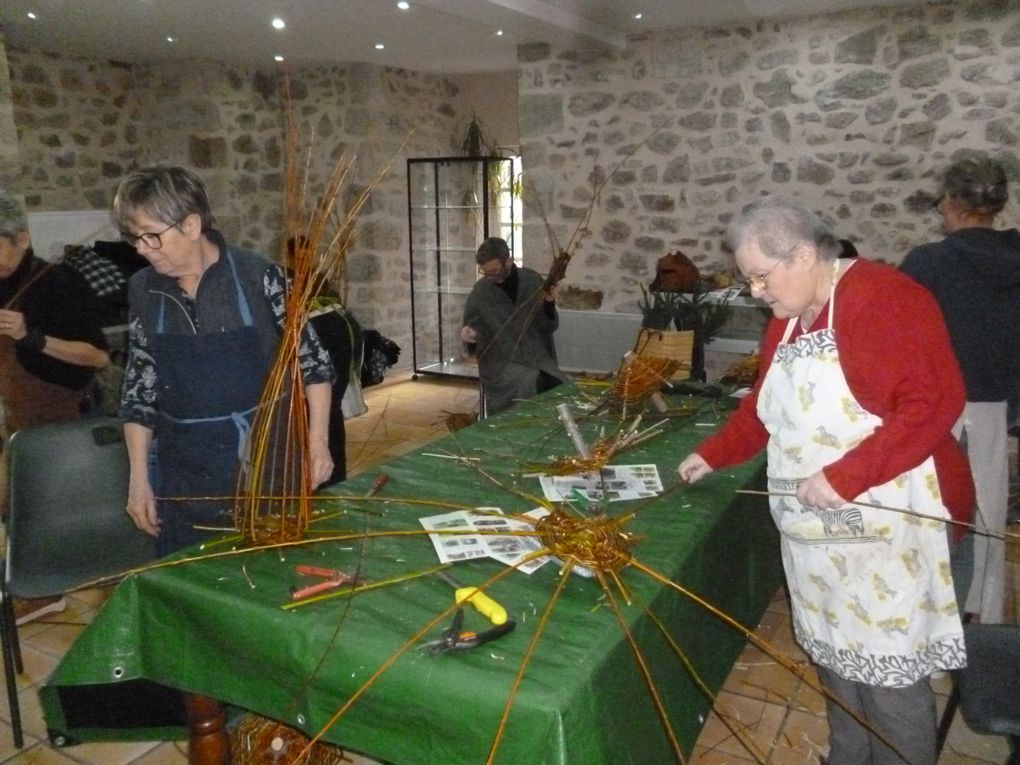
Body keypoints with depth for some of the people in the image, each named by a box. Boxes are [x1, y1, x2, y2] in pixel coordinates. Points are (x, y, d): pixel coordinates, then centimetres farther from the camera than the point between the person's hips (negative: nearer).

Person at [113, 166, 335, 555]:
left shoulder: (258, 276, -11)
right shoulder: (143, 290, 0)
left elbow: (312, 361, -5)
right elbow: (138, 390, 5)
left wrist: (317, 440, -13)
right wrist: (138, 478, 3)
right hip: (184, 473, 3)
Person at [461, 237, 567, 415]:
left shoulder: (533, 281, 0)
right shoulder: (480, 292, -3)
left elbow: (549, 327, 3)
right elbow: (477, 341, 3)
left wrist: (549, 304, -16)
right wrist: (470, 337, -20)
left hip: (537, 358, 2)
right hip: (502, 362, -2)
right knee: (530, 385, -31)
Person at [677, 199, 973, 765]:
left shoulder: (884, 298, -15)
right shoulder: (788, 317, 12)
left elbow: (935, 402, -22)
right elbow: (765, 406, 22)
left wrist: (845, 475, -26)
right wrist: (713, 454, 15)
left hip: (883, 530, -8)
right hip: (813, 531, 8)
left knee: (888, 673, 1)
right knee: (833, 653, 16)